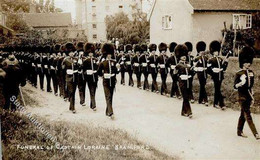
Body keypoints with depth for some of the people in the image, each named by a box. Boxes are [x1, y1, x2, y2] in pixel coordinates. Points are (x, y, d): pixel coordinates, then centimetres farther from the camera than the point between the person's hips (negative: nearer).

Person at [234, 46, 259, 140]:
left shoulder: (251, 73, 8)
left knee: (243, 115, 14)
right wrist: (241, 83, -31)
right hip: (242, 97, -7)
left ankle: (239, 131, 25)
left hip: (248, 96, 7)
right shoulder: (239, 73, -11)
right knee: (248, 116, -6)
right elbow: (235, 86, -11)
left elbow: (251, 86, 16)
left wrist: (252, 98, 17)